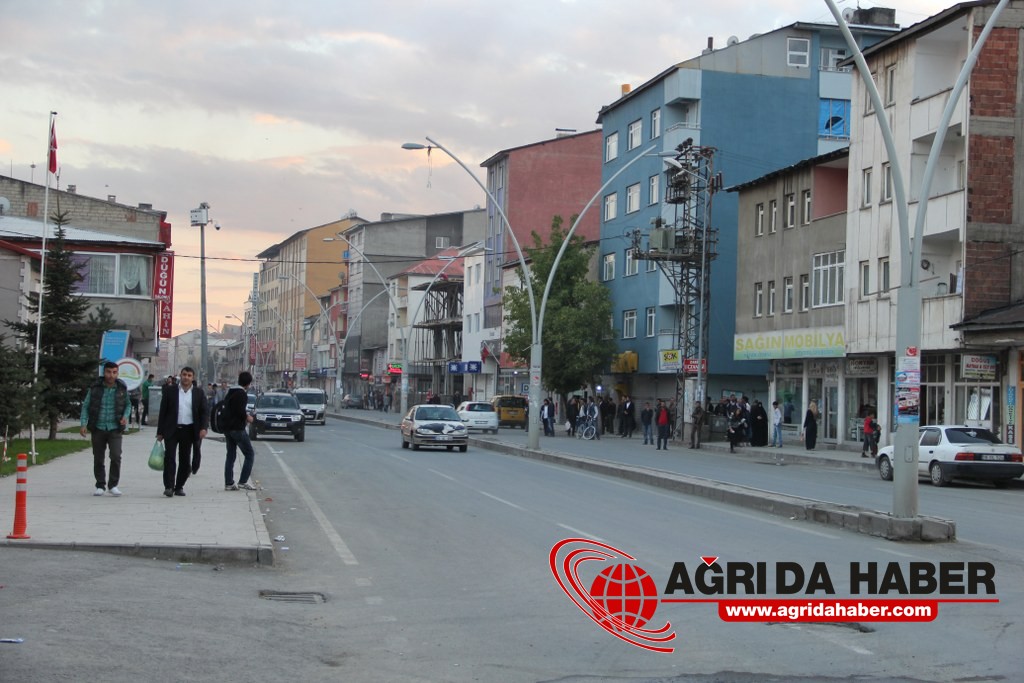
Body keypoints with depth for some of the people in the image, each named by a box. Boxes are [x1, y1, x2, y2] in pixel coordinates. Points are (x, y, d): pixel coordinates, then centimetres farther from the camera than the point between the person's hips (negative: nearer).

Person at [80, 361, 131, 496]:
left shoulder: (122, 388, 0)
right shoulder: (95, 387, -3)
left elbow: (128, 404, 15)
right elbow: (85, 406, 2)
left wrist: (125, 416, -4)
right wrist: (84, 424, -8)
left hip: (114, 428, -1)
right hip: (98, 428, 1)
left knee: (116, 456, -15)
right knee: (98, 459, 7)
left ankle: (113, 485, -3)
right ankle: (100, 486, 20)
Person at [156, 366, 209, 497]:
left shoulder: (199, 393, 6)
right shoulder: (170, 391, 3)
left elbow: (205, 412, 4)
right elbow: (163, 412, 4)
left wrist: (204, 428, -12)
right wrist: (160, 432, 1)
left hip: (189, 431, 2)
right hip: (172, 429, -2)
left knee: (185, 460, 6)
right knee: (170, 457, -10)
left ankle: (179, 486, 16)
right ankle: (169, 486, -10)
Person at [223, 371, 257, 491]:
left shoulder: (229, 392, 14)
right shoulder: (242, 394, -14)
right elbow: (240, 411, -23)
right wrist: (247, 417, -4)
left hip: (227, 427, 9)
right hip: (237, 428, -9)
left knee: (230, 455, 12)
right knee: (250, 454, -1)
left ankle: (229, 483, 10)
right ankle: (243, 481, -7)